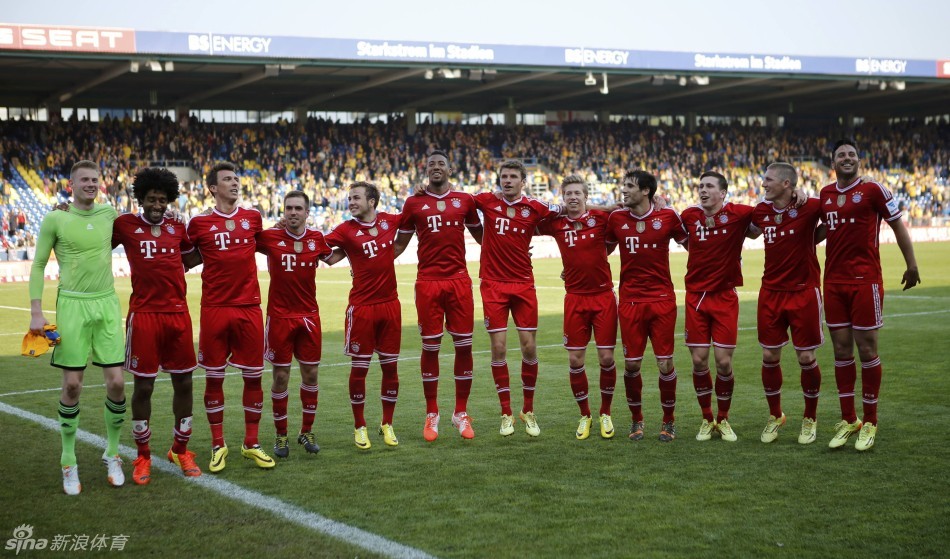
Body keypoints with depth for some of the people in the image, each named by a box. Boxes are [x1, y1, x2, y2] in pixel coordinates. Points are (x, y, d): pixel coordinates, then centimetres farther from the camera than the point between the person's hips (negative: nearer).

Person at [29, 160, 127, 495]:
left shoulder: (108, 213, 7)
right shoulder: (55, 220, -2)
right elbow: (38, 266, 1)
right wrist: (36, 312, -6)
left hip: (107, 304, 3)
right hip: (72, 304, -3)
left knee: (116, 382, -2)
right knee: (72, 385, -2)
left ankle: (112, 454, 16)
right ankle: (69, 462, 12)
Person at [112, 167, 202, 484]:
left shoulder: (177, 228, 11)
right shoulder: (125, 225, -1)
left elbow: (191, 256, 28)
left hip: (178, 313, 4)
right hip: (144, 315, -3)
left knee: (183, 383, 8)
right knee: (143, 385, 2)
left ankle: (180, 450, 24)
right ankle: (143, 457, 17)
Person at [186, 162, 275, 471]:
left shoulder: (253, 217, 7)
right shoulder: (200, 223, -1)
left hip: (249, 307, 2)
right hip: (214, 309, -2)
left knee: (253, 376, 5)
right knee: (214, 377, 4)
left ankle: (251, 443, 17)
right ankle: (218, 445, 16)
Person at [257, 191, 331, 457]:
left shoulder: (317, 238, 3)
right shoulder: (269, 237, -7)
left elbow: (330, 257, 23)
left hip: (309, 315, 3)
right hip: (280, 316, -3)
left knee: (310, 373, 7)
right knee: (281, 376, 2)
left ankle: (307, 431, 22)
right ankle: (281, 435, 16)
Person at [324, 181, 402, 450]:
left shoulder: (389, 221, 4)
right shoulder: (346, 230, -5)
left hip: (390, 304, 3)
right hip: (362, 306, -3)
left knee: (390, 367, 8)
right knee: (359, 367, 1)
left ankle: (387, 424, 21)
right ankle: (359, 426, 15)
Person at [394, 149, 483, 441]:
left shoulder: (464, 200, 9)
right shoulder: (414, 203, 5)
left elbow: (480, 235, 21)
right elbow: (400, 243, 11)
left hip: (459, 280, 1)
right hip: (428, 282, -1)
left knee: (464, 345, 3)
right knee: (430, 347, 2)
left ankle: (461, 413, 14)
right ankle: (432, 414, 14)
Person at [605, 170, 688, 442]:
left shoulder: (668, 216, -4)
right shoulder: (616, 218, 2)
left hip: (662, 299, -2)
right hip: (630, 301, 2)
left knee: (665, 363, -1)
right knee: (631, 364, 2)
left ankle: (669, 420, 18)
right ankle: (636, 419, 22)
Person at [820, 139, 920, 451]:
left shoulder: (873, 190, -5)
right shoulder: (825, 194, 10)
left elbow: (898, 225, 1)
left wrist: (911, 265, 0)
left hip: (865, 281, -5)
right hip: (834, 281, 5)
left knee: (866, 350, 0)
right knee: (841, 350, 7)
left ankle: (870, 423, 10)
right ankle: (848, 421, 15)